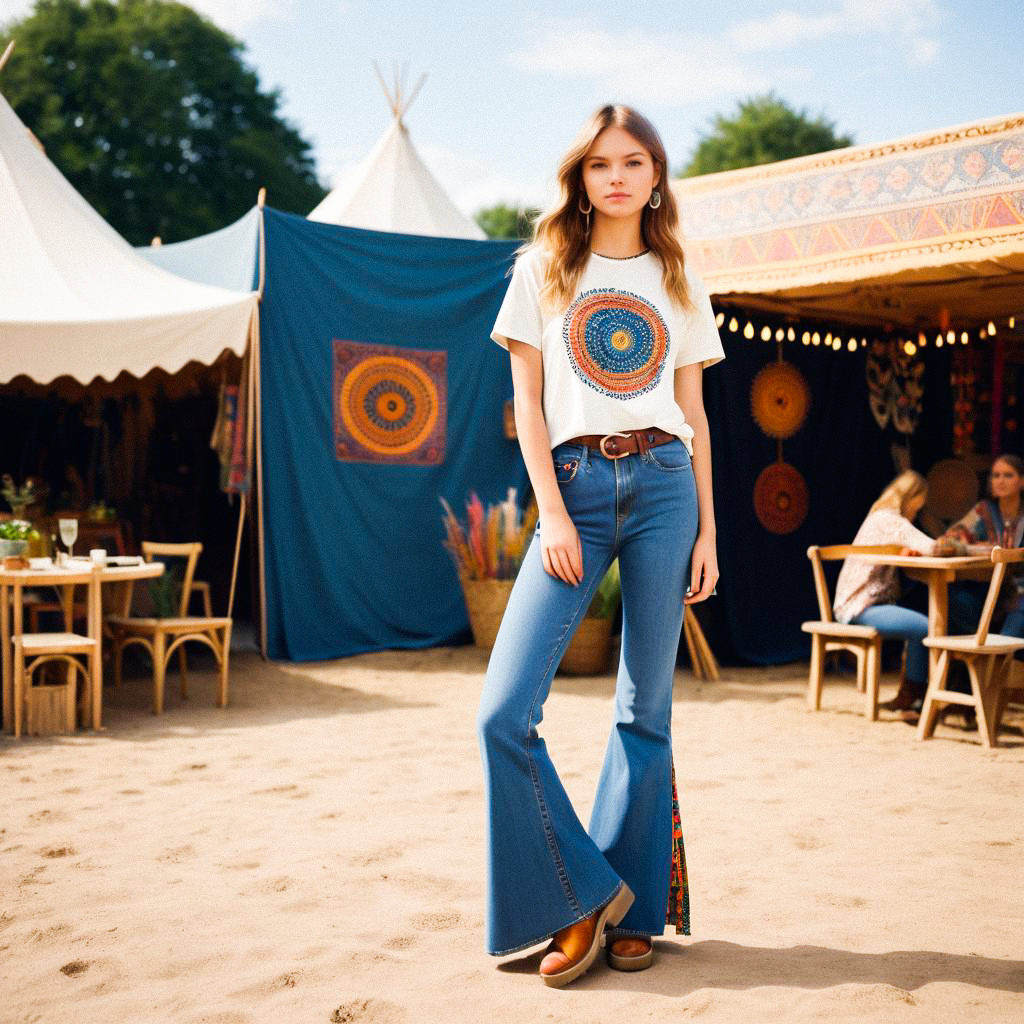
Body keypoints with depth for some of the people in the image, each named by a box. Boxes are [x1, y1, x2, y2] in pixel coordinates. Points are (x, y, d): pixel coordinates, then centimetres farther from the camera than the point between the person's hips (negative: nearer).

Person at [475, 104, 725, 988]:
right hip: (574, 490, -1)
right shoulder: (544, 268, 10)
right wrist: (553, 513, -7)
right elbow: (527, 401, 4)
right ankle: (584, 894, 4)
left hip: (663, 487, 1)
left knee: (647, 709, 3)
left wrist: (707, 527, 7)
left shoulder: (678, 278, 14)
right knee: (504, 713, -12)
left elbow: (694, 412, 14)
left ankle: (633, 911, 16)